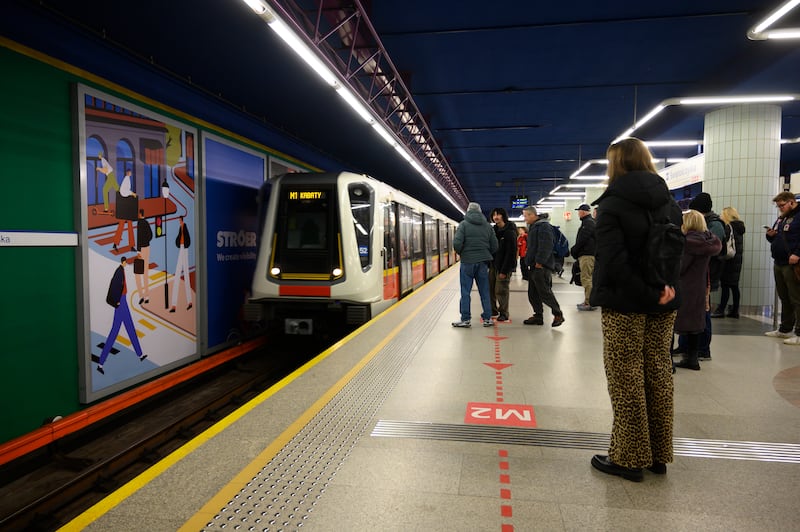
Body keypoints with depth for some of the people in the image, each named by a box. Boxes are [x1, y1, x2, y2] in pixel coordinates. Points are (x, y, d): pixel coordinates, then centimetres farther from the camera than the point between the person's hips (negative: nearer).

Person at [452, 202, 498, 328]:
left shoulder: (463, 224, -6)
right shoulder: (488, 226, 6)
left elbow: (457, 243, -16)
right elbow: (494, 246, 4)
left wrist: (461, 253, 3)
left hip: (467, 261, -3)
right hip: (483, 262, 3)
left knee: (465, 292, 3)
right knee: (484, 291, 10)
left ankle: (465, 319, 6)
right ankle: (487, 318, 13)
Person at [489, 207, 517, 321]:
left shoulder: (510, 232, -13)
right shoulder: (494, 230, 10)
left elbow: (511, 253, -17)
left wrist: (504, 270, -19)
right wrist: (489, 263, 7)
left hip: (504, 266, -7)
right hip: (493, 265, 7)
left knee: (501, 291, -3)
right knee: (490, 289, 10)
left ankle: (504, 314, 10)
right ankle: (493, 310, 25)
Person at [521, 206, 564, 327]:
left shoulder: (543, 226, -13)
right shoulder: (533, 227, 19)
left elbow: (546, 247, -21)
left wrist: (539, 262, -22)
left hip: (541, 266, -10)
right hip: (534, 266, 10)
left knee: (544, 292, -8)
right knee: (533, 293, 10)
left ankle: (558, 314, 4)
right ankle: (538, 316, 17)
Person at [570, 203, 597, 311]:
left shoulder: (588, 222, -12)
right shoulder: (590, 221, 20)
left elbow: (582, 240, -18)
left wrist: (573, 251, -6)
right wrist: (575, 251, 17)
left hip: (587, 255, -11)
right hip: (589, 254, 11)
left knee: (586, 279, -9)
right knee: (588, 279, 14)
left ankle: (589, 303, -8)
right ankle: (588, 302, 19)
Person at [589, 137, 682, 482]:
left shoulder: (612, 204, -13)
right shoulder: (669, 203, 8)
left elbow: (615, 261, -22)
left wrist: (648, 295, -16)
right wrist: (663, 289, -2)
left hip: (624, 304, -6)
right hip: (664, 305, 6)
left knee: (626, 380, 3)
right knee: (659, 375, 14)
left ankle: (629, 458, 13)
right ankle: (658, 456, 25)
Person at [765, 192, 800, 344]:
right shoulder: (781, 219, 19)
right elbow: (775, 239, 27)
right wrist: (770, 235, 5)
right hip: (779, 264, 9)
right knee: (784, 298, 14)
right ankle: (785, 329, 23)